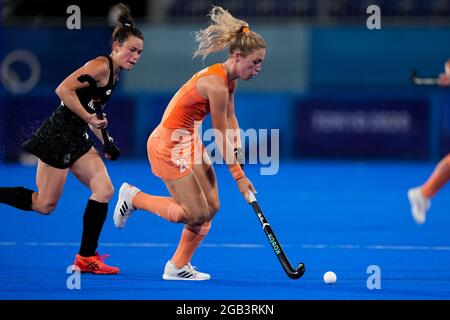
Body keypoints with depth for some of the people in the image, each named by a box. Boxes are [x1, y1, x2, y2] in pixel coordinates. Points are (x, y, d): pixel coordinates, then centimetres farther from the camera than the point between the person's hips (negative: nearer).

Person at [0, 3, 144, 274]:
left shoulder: (114, 74, 14)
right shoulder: (101, 66, -16)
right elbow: (63, 90, -25)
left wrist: (107, 142, 13)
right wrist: (88, 117, -22)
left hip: (77, 139, 10)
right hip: (59, 135, -10)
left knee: (104, 190, -1)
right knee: (44, 205, -5)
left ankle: (87, 258, 3)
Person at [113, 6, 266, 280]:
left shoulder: (229, 78, 2)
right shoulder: (216, 85, -27)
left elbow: (230, 119, 16)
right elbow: (220, 137, -19)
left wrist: (237, 147, 1)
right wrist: (238, 175, -11)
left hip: (190, 142, 10)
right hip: (169, 145, -10)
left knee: (211, 207, 5)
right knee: (196, 214, -7)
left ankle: (178, 267, 17)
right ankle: (134, 198, 12)